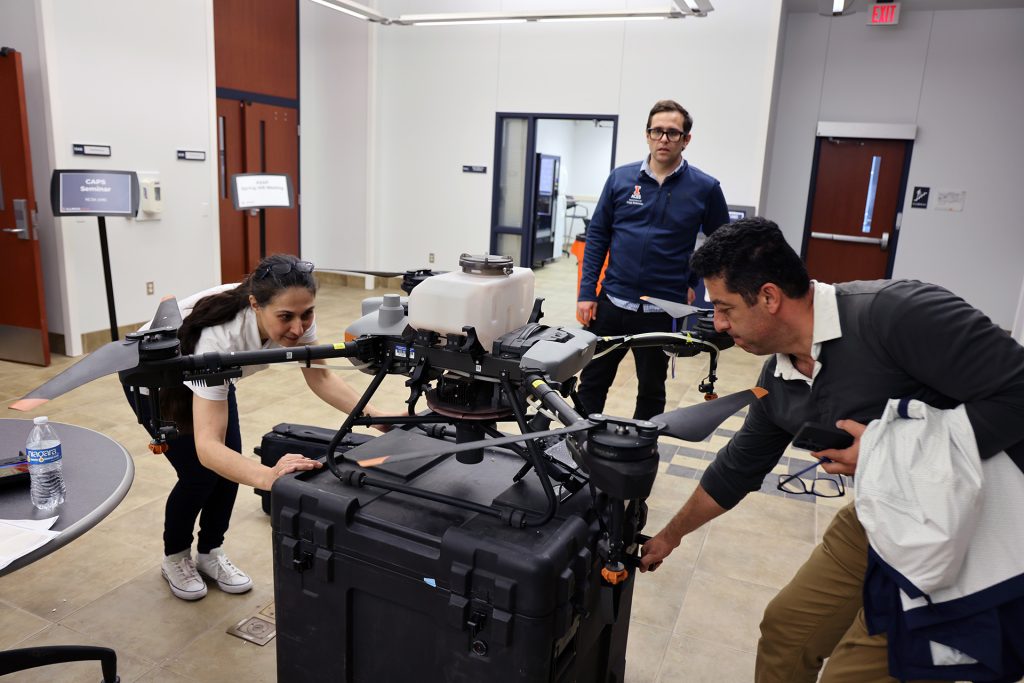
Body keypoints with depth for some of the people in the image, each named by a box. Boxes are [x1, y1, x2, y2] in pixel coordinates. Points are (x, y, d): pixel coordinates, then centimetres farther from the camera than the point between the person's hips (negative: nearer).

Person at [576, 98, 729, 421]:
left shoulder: (705, 188, -3)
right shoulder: (621, 177, 1)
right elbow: (597, 235, 3)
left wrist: (694, 281, 1)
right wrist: (587, 292, -2)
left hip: (662, 310, -1)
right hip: (611, 302, 1)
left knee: (651, 392, 14)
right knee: (592, 382, 10)